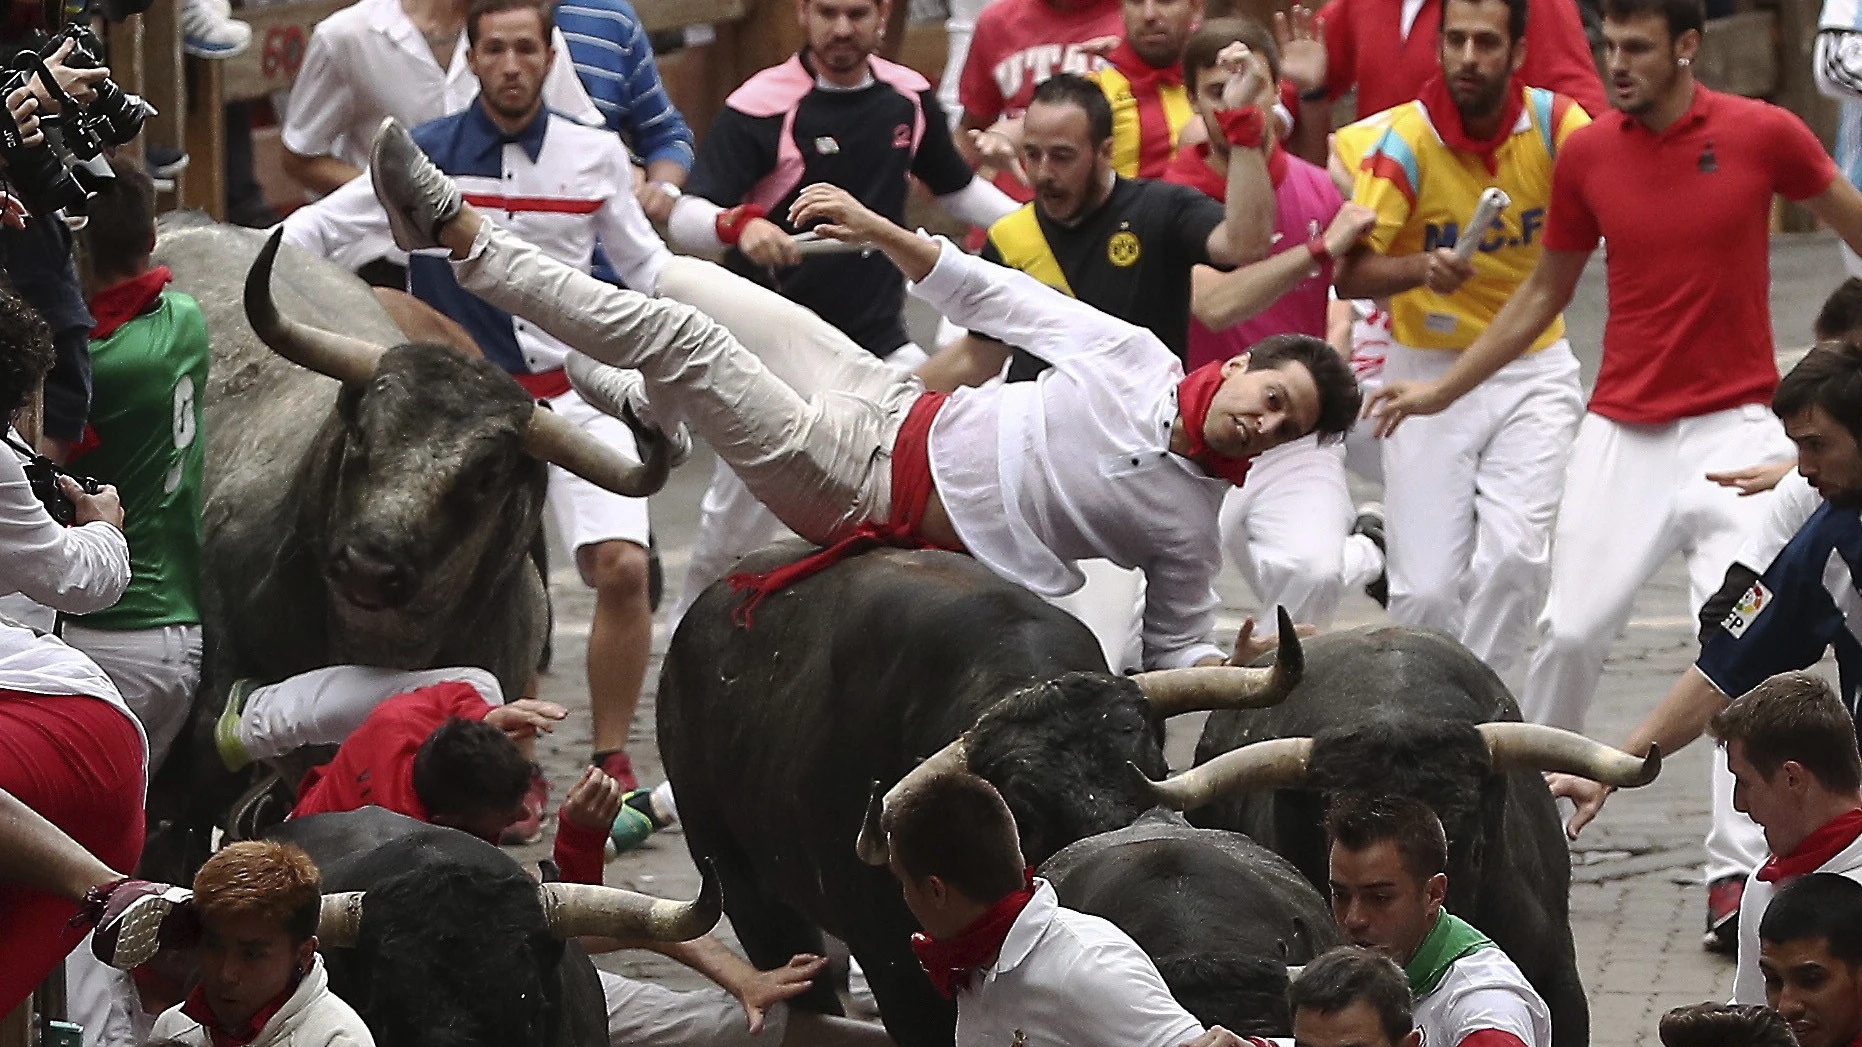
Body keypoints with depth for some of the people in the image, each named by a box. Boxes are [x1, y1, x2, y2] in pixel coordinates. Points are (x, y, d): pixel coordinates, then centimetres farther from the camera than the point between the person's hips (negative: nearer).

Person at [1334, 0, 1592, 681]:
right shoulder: (1407, 139, -13)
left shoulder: (1555, 124, -7)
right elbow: (1350, 274, -19)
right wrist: (1423, 269, -37)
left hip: (1534, 367, 1)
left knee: (1515, 555, -18)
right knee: (1426, 588, -7)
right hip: (1429, 370, -1)